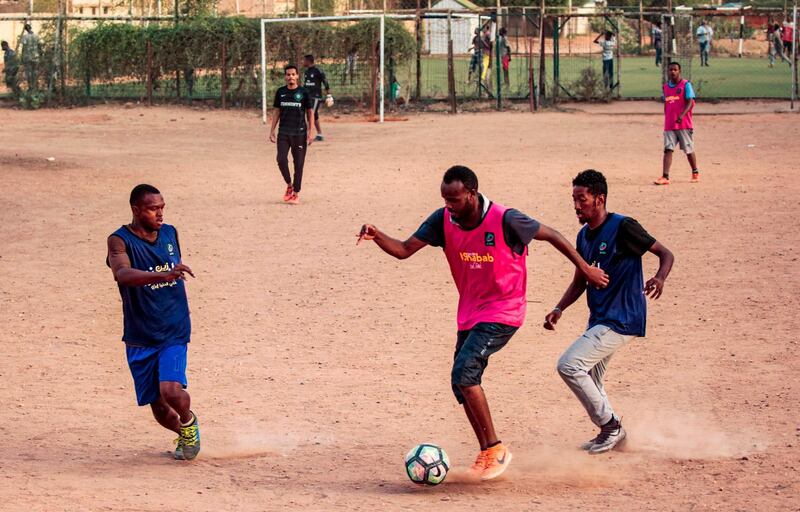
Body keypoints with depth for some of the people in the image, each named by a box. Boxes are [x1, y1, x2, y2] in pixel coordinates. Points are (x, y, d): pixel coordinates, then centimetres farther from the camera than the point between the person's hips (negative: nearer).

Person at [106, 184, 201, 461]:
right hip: (140, 338, -1)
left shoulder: (171, 234, 4)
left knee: (171, 390, -22)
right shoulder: (120, 241, -11)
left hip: (174, 333, 1)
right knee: (159, 407, 5)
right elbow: (123, 274, -32)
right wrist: (162, 275, -46)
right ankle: (185, 436, 37)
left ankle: (189, 422, 11)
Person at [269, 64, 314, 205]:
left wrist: (310, 132, -4)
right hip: (283, 132, 2)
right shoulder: (281, 92, 7)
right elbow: (276, 111, 13)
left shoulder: (303, 92, -1)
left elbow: (310, 112, 3)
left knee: (298, 164, 0)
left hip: (299, 133, -2)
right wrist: (272, 131, 8)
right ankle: (289, 185, 12)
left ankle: (296, 193, 7)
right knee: (281, 160, -11)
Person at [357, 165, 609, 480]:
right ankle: (487, 455, 20)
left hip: (503, 311, -7)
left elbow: (551, 235, -7)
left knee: (463, 374, -20)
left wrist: (585, 269, 0)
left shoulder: (504, 220, -20)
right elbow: (404, 250, -6)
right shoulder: (443, 220, -5)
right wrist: (376, 236, -26)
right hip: (470, 313, 7)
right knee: (462, 385, 6)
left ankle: (495, 448, -9)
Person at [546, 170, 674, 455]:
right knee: (589, 383, 16)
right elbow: (580, 282, 19)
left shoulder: (622, 228, -14)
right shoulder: (584, 236, 10)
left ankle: (611, 426, -4)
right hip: (600, 319, 9)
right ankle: (610, 433, 32)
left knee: (568, 365, -17)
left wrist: (659, 278, -32)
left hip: (622, 320, -9)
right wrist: (559, 309, 4)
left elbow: (665, 254, -11)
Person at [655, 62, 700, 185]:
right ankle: (665, 177, -13)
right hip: (669, 126, 4)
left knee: (689, 150, 7)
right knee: (668, 150, -7)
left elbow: (690, 102, -13)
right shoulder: (666, 87, 12)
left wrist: (682, 115, -28)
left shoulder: (686, 85, -5)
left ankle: (695, 174, 25)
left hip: (684, 124, -4)